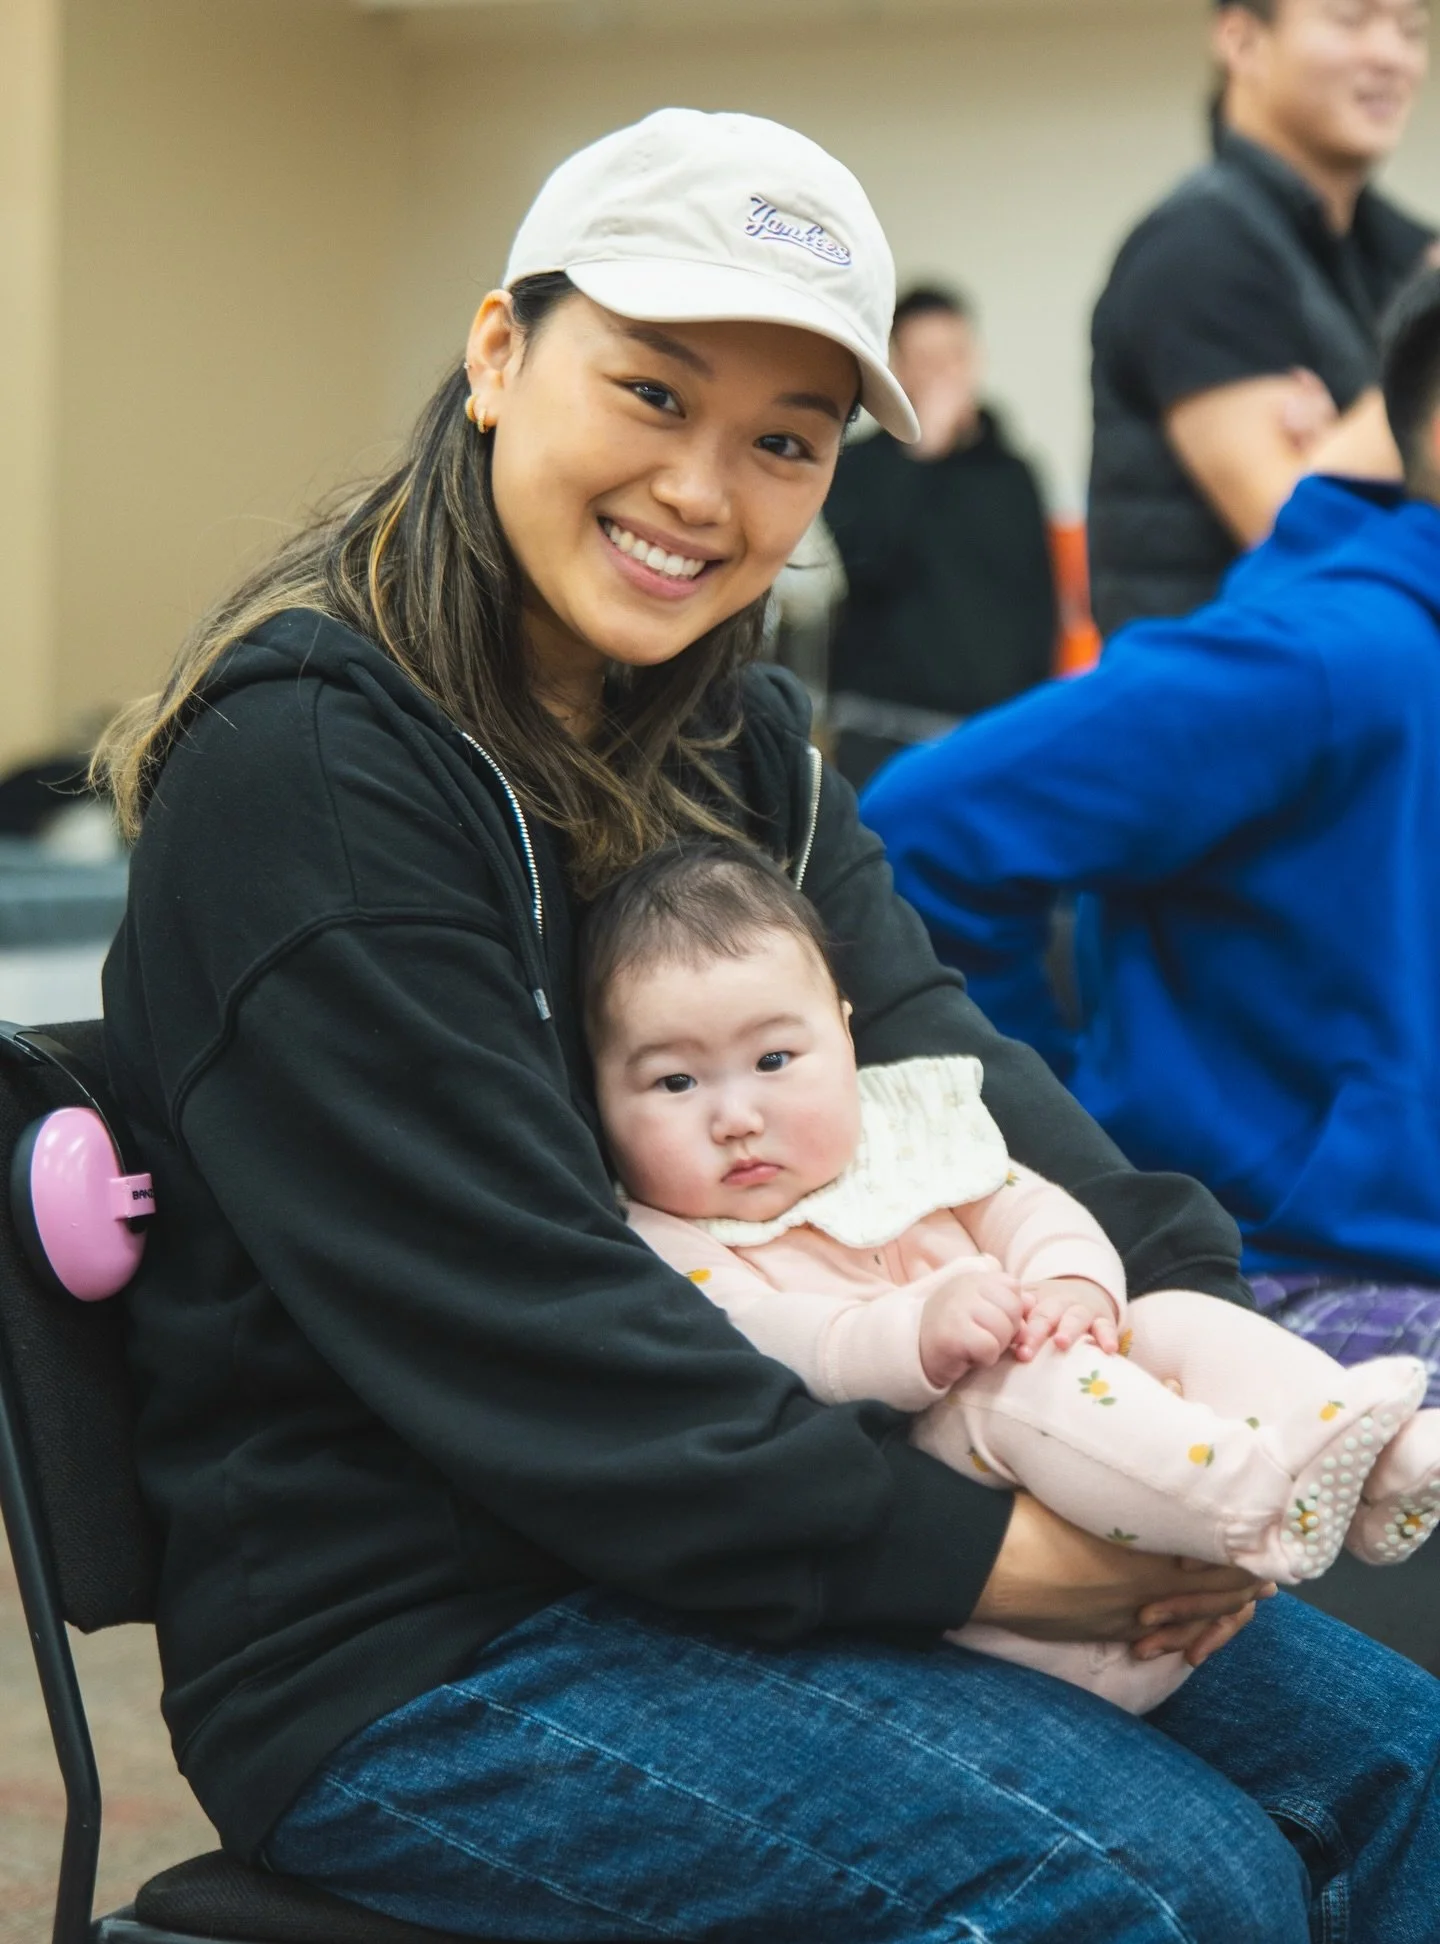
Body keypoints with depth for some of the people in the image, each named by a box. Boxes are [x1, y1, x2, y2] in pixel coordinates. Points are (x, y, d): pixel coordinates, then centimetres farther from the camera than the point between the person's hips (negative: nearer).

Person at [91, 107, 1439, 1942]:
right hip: (398, 1658, -8)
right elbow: (517, 1329, -22)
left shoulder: (734, 739, 9)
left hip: (720, 1548, 8)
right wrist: (982, 1551, -22)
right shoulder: (306, 769, -18)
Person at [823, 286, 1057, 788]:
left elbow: (1038, 609, 14)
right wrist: (923, 451, -11)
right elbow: (862, 559, -15)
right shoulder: (861, 467, 3)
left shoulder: (1012, 477, 12)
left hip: (999, 736, 3)